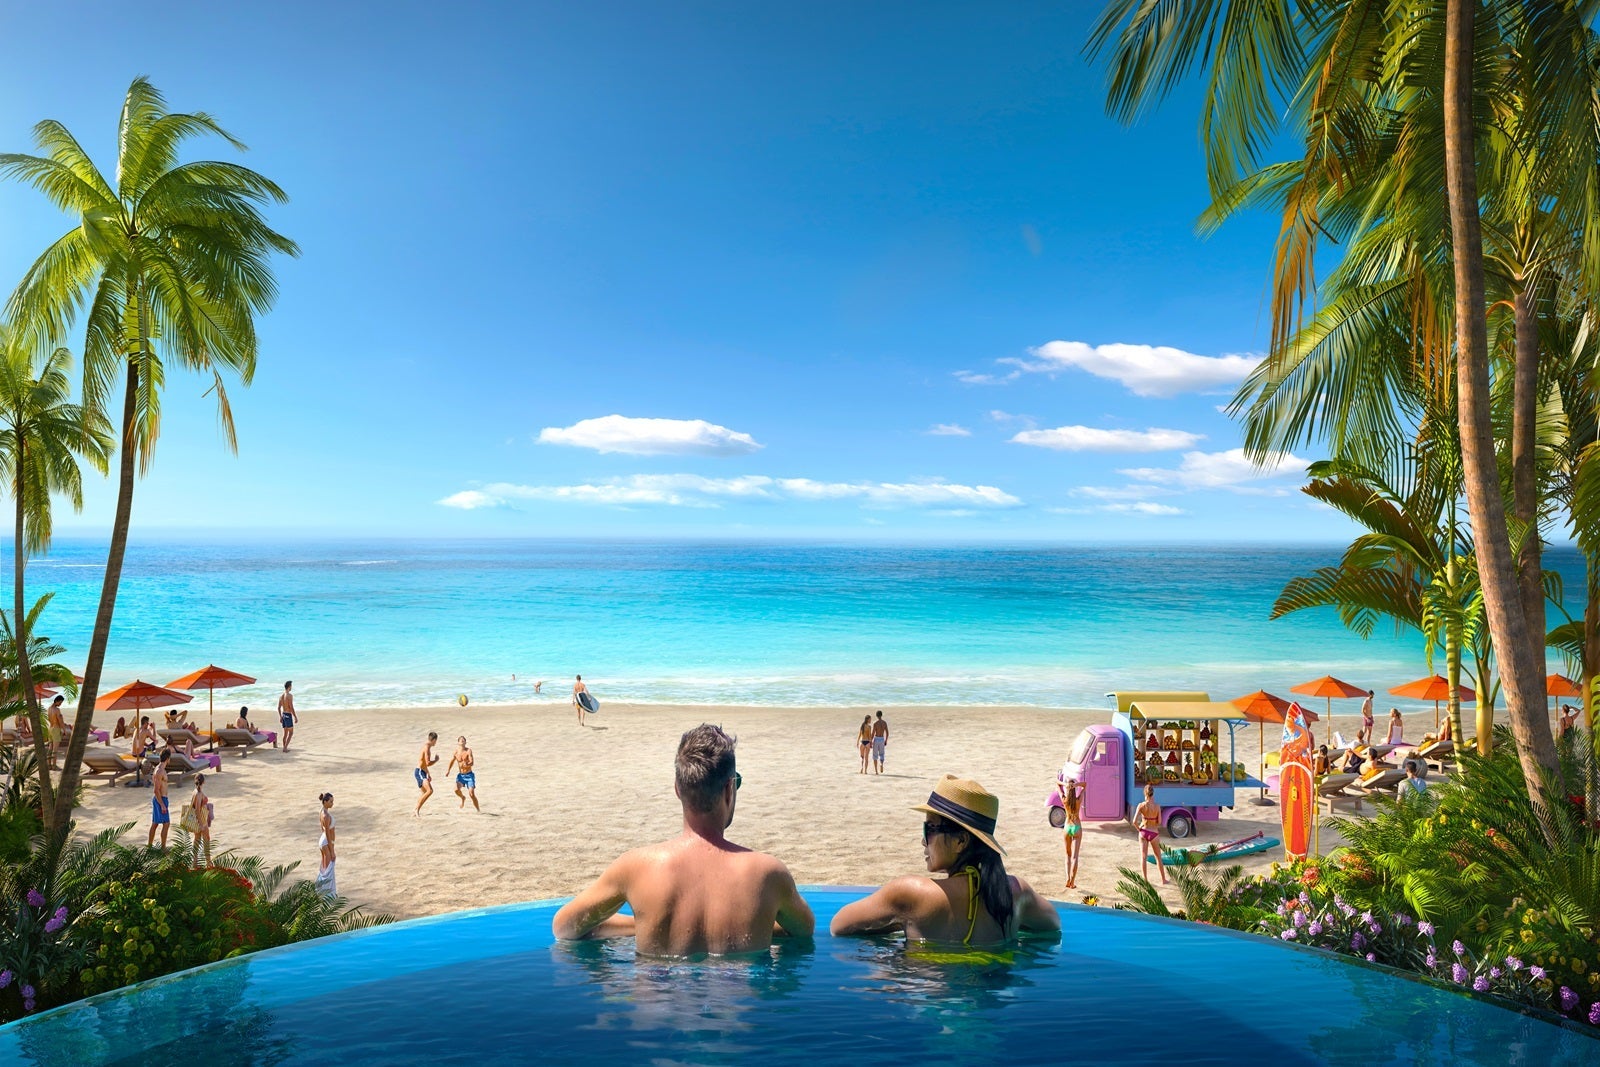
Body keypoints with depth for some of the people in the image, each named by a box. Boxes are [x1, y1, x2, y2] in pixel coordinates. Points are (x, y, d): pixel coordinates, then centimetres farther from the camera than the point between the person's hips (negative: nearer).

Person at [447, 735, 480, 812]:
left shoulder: (468, 751, -10)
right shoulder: (456, 751, 1)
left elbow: (472, 762, -20)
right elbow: (451, 761, 16)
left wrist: (467, 764, -42)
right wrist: (448, 770, 2)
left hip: (469, 775, -3)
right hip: (461, 775, 3)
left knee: (471, 793, -13)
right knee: (456, 789, -21)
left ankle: (478, 810, 1)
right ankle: (463, 798, 13)